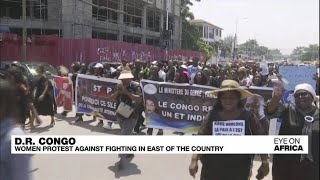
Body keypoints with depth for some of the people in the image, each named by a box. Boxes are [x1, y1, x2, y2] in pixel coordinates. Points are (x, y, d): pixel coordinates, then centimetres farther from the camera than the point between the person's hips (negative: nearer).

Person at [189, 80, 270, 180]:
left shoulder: (248, 117, -3)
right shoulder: (212, 116, -2)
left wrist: (265, 162, -5)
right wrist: (194, 160, -13)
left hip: (239, 171, 0)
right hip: (213, 169, 1)